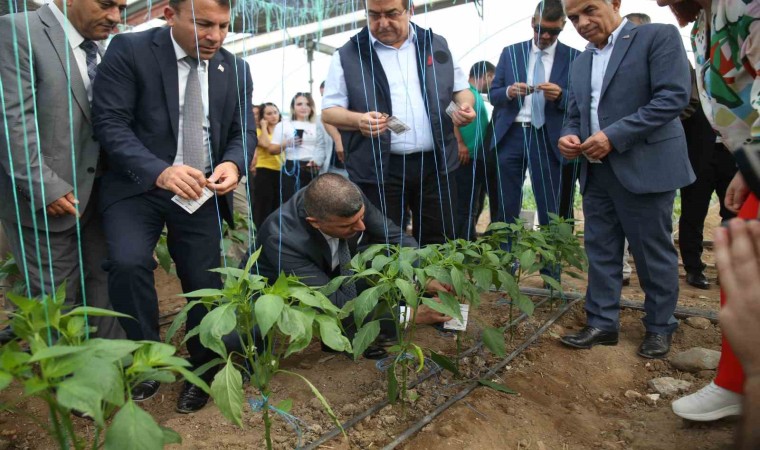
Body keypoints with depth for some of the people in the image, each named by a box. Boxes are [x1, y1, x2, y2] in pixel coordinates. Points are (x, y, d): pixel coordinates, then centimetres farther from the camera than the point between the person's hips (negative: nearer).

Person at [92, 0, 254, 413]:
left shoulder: (236, 69, 4)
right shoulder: (129, 51, -8)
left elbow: (243, 131, 5)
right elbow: (110, 122, -14)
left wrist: (233, 164, -19)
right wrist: (159, 172, -30)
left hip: (202, 191, 3)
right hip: (138, 185, -2)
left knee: (204, 281, 4)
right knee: (127, 262, -24)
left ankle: (200, 370, 30)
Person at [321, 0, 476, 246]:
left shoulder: (436, 45, 11)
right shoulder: (348, 55, 2)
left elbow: (462, 89, 20)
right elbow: (329, 111, 1)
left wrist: (464, 106, -4)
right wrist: (358, 119, -20)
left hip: (435, 165, 3)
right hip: (379, 169, -2)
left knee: (439, 246, 11)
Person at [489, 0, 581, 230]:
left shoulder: (573, 57, 5)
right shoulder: (510, 52, 10)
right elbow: (493, 94, 8)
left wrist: (560, 95, -19)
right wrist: (510, 91, -14)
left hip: (547, 139, -1)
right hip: (511, 135, 1)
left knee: (550, 212, 3)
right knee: (506, 208, 7)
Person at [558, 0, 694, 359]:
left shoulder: (659, 36, -3)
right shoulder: (580, 62, 16)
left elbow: (674, 96, -14)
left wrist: (614, 136, -20)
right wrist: (569, 136, -5)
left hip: (645, 167, -6)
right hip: (596, 171, 6)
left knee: (653, 251, 5)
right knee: (600, 251, 9)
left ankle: (659, 327, 22)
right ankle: (602, 323, 19)